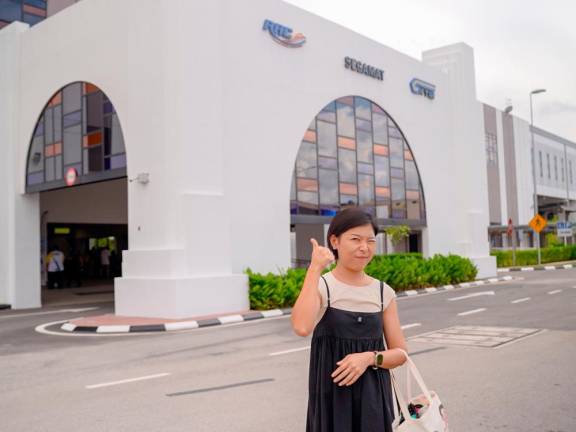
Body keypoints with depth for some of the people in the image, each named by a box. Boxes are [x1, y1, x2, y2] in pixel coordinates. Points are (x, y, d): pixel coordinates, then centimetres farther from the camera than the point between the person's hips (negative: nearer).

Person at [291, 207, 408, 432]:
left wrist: (369, 357, -13)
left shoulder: (384, 292, 3)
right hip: (332, 395, -3)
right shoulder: (320, 286, -8)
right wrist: (315, 268, -23)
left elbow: (400, 353, 6)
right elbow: (302, 327, -29)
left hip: (374, 397, 3)